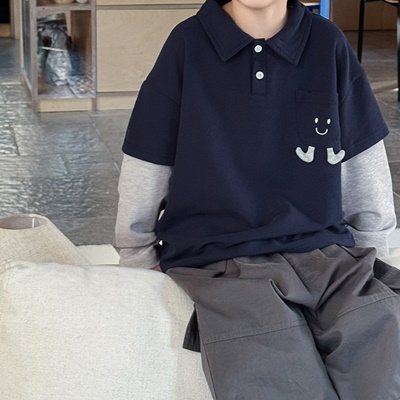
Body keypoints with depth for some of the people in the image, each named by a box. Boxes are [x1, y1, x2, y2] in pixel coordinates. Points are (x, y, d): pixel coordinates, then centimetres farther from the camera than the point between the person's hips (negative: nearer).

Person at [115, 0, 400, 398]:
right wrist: (139, 278, 14)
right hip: (219, 264, -1)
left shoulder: (328, 44, 7)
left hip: (328, 256, 2)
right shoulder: (187, 45, 1)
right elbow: (140, 187, 9)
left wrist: (366, 274, 17)